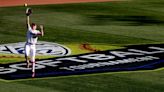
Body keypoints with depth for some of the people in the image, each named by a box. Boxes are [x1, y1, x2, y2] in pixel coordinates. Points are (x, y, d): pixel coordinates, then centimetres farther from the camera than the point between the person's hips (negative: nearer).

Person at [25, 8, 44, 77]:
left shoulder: (37, 32, 1)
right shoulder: (29, 29, 3)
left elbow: (42, 34, -19)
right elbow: (27, 22, -8)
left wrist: (41, 29, -36)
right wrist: (27, 16, -18)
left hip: (33, 46, 0)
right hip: (28, 45, 0)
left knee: (33, 60, 2)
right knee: (26, 55, -28)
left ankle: (33, 71, 13)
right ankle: (28, 62, 4)